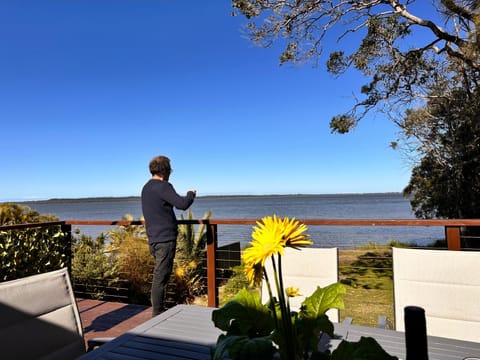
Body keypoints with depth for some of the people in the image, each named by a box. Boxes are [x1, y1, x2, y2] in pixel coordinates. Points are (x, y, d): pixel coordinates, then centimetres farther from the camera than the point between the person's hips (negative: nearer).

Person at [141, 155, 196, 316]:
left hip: (154, 239, 9)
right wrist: (191, 194, -2)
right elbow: (182, 204, -22)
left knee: (160, 275, 17)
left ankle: (159, 310, 26)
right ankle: (157, 313, 5)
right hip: (165, 238, -9)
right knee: (161, 277, -3)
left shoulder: (146, 188, 15)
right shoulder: (163, 186, -14)